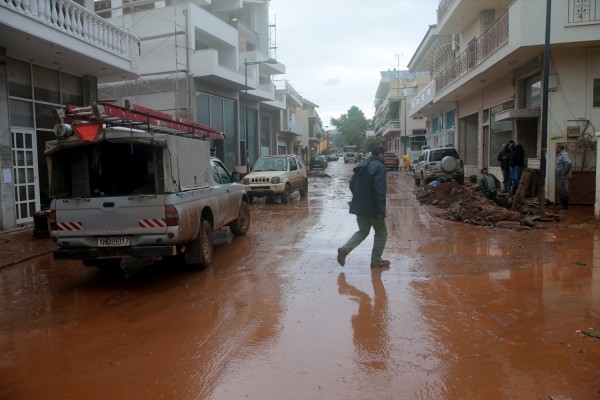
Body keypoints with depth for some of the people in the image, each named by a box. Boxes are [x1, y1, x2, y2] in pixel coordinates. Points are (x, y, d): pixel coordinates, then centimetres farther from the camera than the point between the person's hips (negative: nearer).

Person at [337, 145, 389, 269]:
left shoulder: (361, 166, 11)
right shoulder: (380, 167, -15)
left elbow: (352, 184, 15)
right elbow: (380, 190, -23)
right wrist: (381, 210, -21)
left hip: (359, 206, 8)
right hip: (372, 207, -7)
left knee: (363, 231, 18)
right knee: (381, 233, 11)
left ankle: (345, 249, -2)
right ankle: (376, 260, 16)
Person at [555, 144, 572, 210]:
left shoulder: (564, 155, -16)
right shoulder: (559, 155, 17)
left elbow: (568, 163, -30)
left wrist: (564, 172, -25)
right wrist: (556, 170, 15)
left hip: (564, 177, -11)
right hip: (559, 177, 11)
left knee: (564, 191, -5)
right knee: (560, 191, 16)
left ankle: (565, 206, 0)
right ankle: (562, 204, 24)